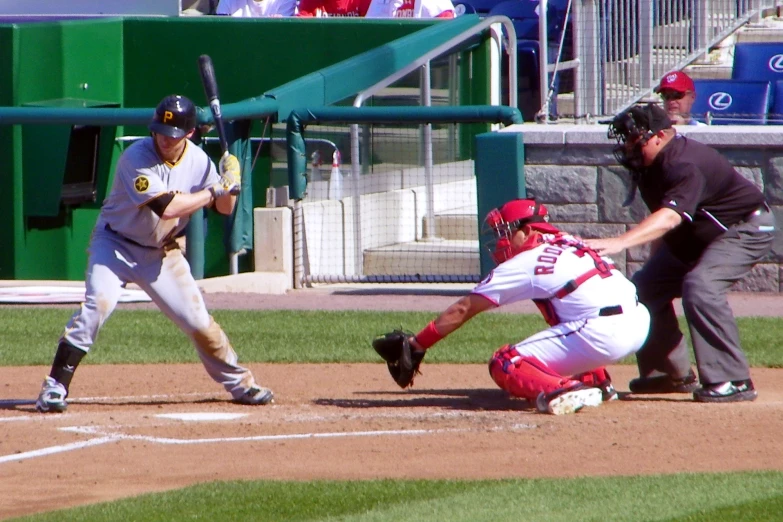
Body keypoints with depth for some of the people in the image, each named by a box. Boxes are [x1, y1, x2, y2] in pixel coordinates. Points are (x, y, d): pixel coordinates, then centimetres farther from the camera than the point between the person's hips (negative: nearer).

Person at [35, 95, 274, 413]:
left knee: (198, 321, 3)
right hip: (116, 245, -4)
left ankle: (240, 384, 21)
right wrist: (213, 191, -23)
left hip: (164, 253, 4)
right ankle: (55, 387, -21)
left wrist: (230, 187, -19)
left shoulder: (197, 160, -6)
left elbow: (225, 208, 3)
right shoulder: (136, 157, -24)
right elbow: (167, 206, -32)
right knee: (96, 306, -24)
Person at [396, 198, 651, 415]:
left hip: (602, 335, -8)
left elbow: (462, 310, 4)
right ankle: (597, 383, 23)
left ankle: (563, 391, -25)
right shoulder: (568, 242, 21)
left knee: (504, 365, -2)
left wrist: (417, 345, 7)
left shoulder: (525, 263, 1)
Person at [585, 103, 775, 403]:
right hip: (692, 239, 10)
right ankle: (672, 374, 18)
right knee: (645, 287, 7)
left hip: (745, 229, -10)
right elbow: (660, 215, 10)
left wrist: (619, 243, -62)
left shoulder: (684, 164, -34)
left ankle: (732, 381, -27)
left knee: (700, 287, -31)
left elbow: (669, 218, -50)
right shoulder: (647, 164, -4)